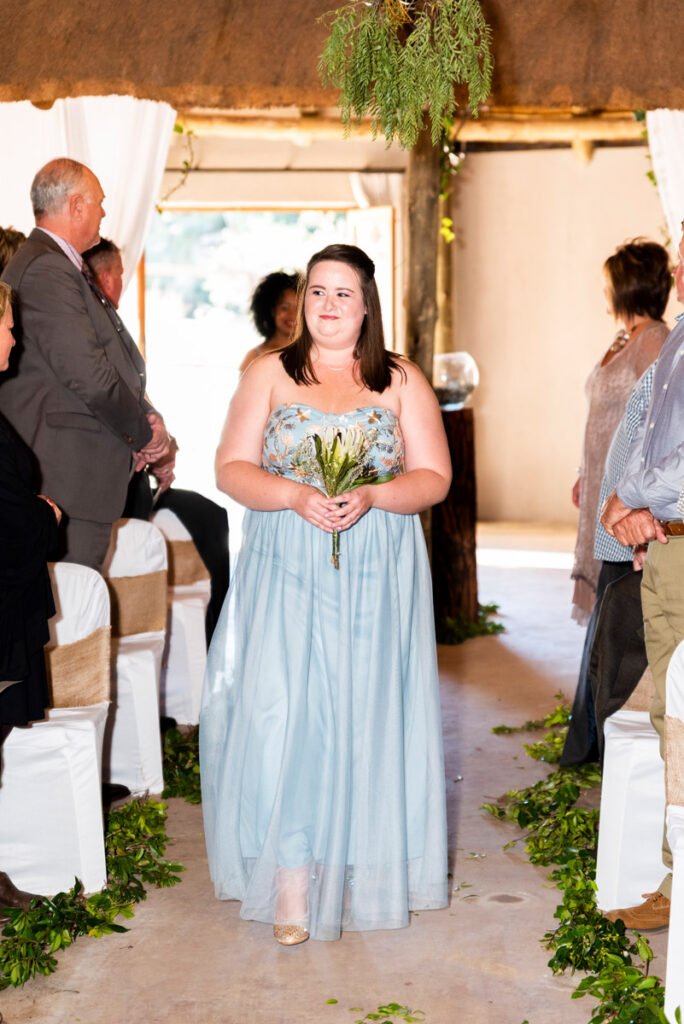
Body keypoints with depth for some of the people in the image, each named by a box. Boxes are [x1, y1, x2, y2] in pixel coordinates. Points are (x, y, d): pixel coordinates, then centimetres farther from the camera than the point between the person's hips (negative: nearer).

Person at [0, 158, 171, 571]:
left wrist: (143, 422, 2)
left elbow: (111, 359, 18)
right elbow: (89, 375, -20)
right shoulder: (45, 269, -15)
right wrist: (145, 432, -5)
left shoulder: (59, 267, 19)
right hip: (68, 479, -10)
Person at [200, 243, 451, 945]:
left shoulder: (401, 381, 7)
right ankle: (292, 882, -5)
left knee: (366, 714, 0)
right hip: (286, 573, 0)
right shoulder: (269, 375, 8)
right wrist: (296, 496, -15)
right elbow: (231, 469, 3)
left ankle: (361, 866, 13)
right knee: (282, 712, -9)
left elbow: (434, 477, 4)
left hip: (376, 576, 1)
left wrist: (372, 496, -15)